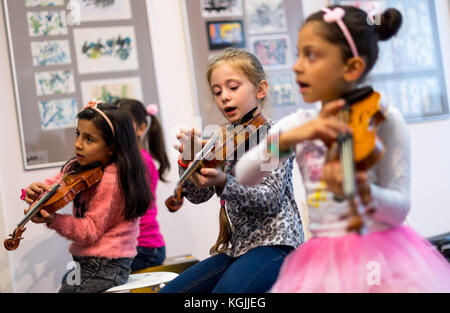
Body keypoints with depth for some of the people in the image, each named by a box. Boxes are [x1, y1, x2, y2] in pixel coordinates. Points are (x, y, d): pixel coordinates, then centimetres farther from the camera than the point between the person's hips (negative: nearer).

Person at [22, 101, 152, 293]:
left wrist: (52, 220, -29)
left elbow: (90, 231, -18)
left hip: (105, 269, -8)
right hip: (85, 263, 8)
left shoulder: (111, 180, -20)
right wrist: (35, 192, -15)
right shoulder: (77, 167, 6)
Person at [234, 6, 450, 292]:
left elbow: (399, 209, -12)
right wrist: (290, 137, -26)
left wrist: (362, 191, -32)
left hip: (382, 255, -3)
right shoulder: (298, 124, 2)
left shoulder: (384, 120, -8)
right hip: (322, 263, 3)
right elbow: (244, 175, -11)